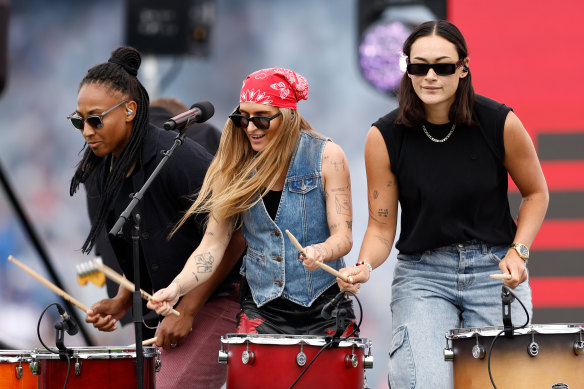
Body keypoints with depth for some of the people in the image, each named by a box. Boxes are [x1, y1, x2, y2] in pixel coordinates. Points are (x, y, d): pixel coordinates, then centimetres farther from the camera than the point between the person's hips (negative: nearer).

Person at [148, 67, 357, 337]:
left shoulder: (326, 157, -6)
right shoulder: (236, 165, 2)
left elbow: (343, 236, -10)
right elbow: (213, 243, -2)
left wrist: (319, 252, -33)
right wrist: (177, 288, -18)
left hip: (323, 307, -2)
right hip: (260, 309, 2)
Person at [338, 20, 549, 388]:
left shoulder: (499, 123, -9)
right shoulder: (386, 136, -8)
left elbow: (536, 193, 7)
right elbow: (382, 226, -3)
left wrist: (519, 251, -6)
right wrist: (364, 266, -22)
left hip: (495, 271, 1)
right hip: (422, 274, -1)